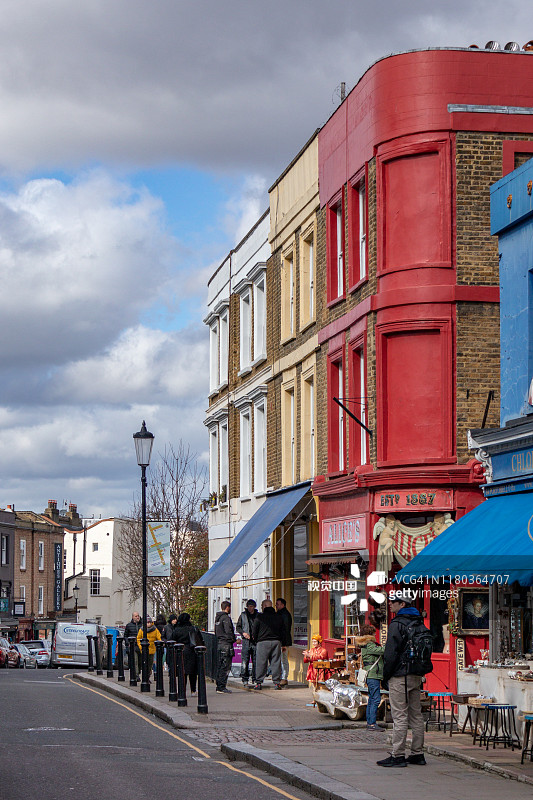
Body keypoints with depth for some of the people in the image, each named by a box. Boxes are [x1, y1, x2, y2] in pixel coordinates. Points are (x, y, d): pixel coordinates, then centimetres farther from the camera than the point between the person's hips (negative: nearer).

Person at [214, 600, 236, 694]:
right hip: (226, 644, -9)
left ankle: (219, 686, 15)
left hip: (219, 644, 9)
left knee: (220, 666, 13)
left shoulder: (217, 618, 16)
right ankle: (221, 687, -9)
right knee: (225, 667, -7)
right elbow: (228, 631, -19)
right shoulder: (226, 618, -13)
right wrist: (234, 639, -3)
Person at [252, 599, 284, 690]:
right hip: (276, 642, 3)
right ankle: (277, 682, 4)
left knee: (261, 663, 1)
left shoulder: (260, 617, -4)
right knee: (276, 663, 6)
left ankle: (259, 682, 0)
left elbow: (254, 630, -2)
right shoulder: (279, 617, 8)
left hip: (263, 642, -3)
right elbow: (283, 631, 13)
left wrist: (255, 640, 14)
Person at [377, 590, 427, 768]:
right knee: (416, 715, 11)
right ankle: (418, 753, 15)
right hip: (416, 676, 8)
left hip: (400, 676, -8)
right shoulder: (419, 622, 13)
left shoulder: (397, 624, -13)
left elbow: (391, 652, -16)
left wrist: (386, 674, -6)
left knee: (400, 716, -7)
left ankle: (398, 755, -7)